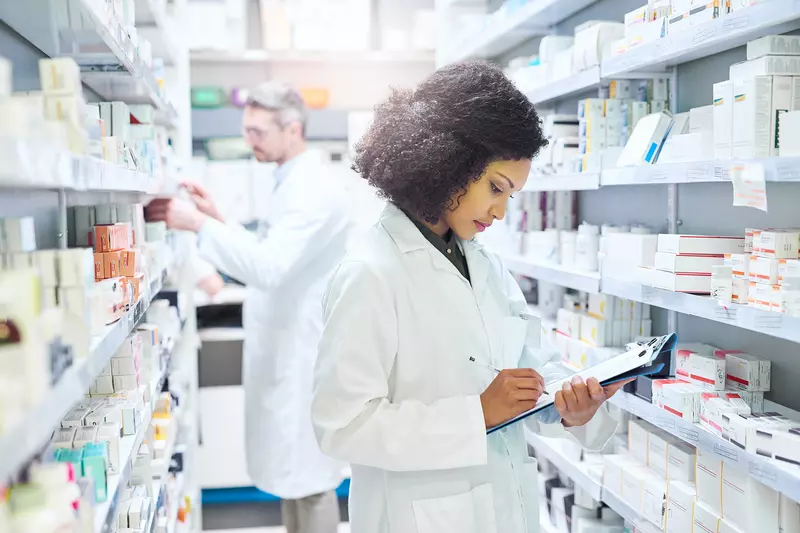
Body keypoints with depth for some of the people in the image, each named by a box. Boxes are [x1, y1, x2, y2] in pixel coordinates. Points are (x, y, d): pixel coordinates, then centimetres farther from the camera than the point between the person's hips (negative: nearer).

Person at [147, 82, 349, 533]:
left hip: (304, 356, -10)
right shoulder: (296, 184, 13)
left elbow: (269, 267, -31)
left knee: (309, 476, 1)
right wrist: (219, 219, 6)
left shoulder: (312, 191, -20)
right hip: (288, 353, 10)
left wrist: (200, 225, -28)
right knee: (292, 471, 19)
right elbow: (267, 255, 18)